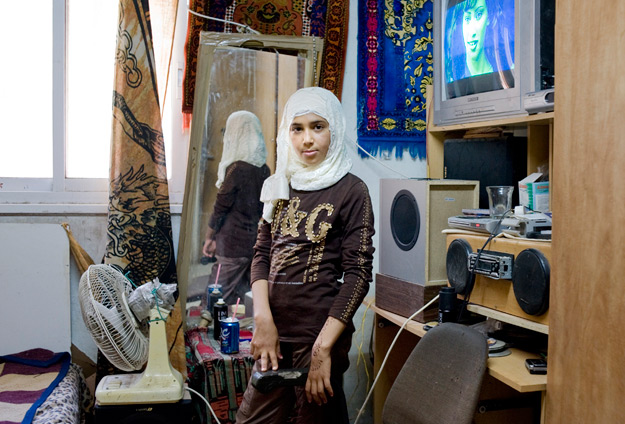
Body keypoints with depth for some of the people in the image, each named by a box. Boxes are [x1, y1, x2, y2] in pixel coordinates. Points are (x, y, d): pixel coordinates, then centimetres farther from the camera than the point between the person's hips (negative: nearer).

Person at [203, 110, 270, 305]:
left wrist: (209, 238, 4)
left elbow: (221, 208, -9)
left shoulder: (237, 169, -16)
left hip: (234, 243, -7)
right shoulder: (264, 170, 6)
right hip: (254, 243, 8)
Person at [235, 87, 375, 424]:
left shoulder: (351, 191, -6)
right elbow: (262, 254, 9)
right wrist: (263, 320, -6)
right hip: (275, 326, 5)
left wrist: (323, 348, -17)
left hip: (318, 329, -5)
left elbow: (358, 273, -11)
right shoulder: (281, 186, 10)